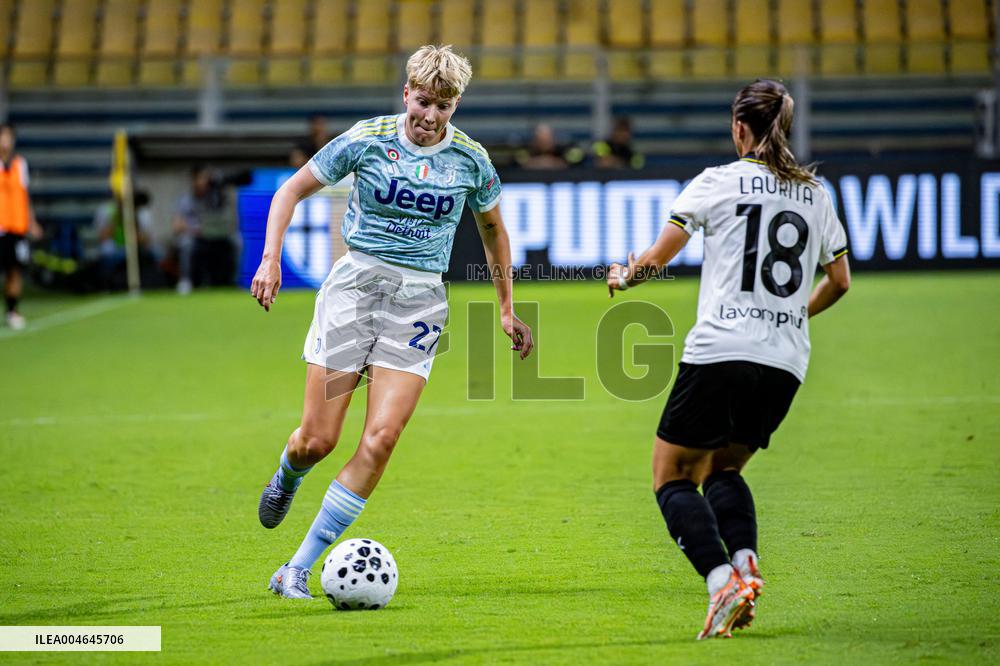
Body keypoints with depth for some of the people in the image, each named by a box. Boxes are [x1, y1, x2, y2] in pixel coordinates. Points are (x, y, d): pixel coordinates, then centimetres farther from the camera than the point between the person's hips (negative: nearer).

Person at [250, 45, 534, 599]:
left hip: (419, 300, 1)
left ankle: (296, 571, -7)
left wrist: (507, 309, 21)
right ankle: (286, 478, 35)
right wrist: (270, 260, -7)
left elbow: (492, 229, 21)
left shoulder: (471, 159, 3)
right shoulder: (366, 140, -3)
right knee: (316, 440, -6)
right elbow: (292, 190, 6)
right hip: (356, 282, -1)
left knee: (381, 438, -14)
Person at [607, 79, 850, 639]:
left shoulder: (718, 182, 0)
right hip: (786, 363, 5)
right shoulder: (815, 193, 13)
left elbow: (656, 259, 0)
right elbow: (840, 280, 20)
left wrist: (624, 276, 21)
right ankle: (745, 562, -3)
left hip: (720, 352, -5)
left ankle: (724, 581, -17)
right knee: (724, 470, 24)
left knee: (673, 478, 6)